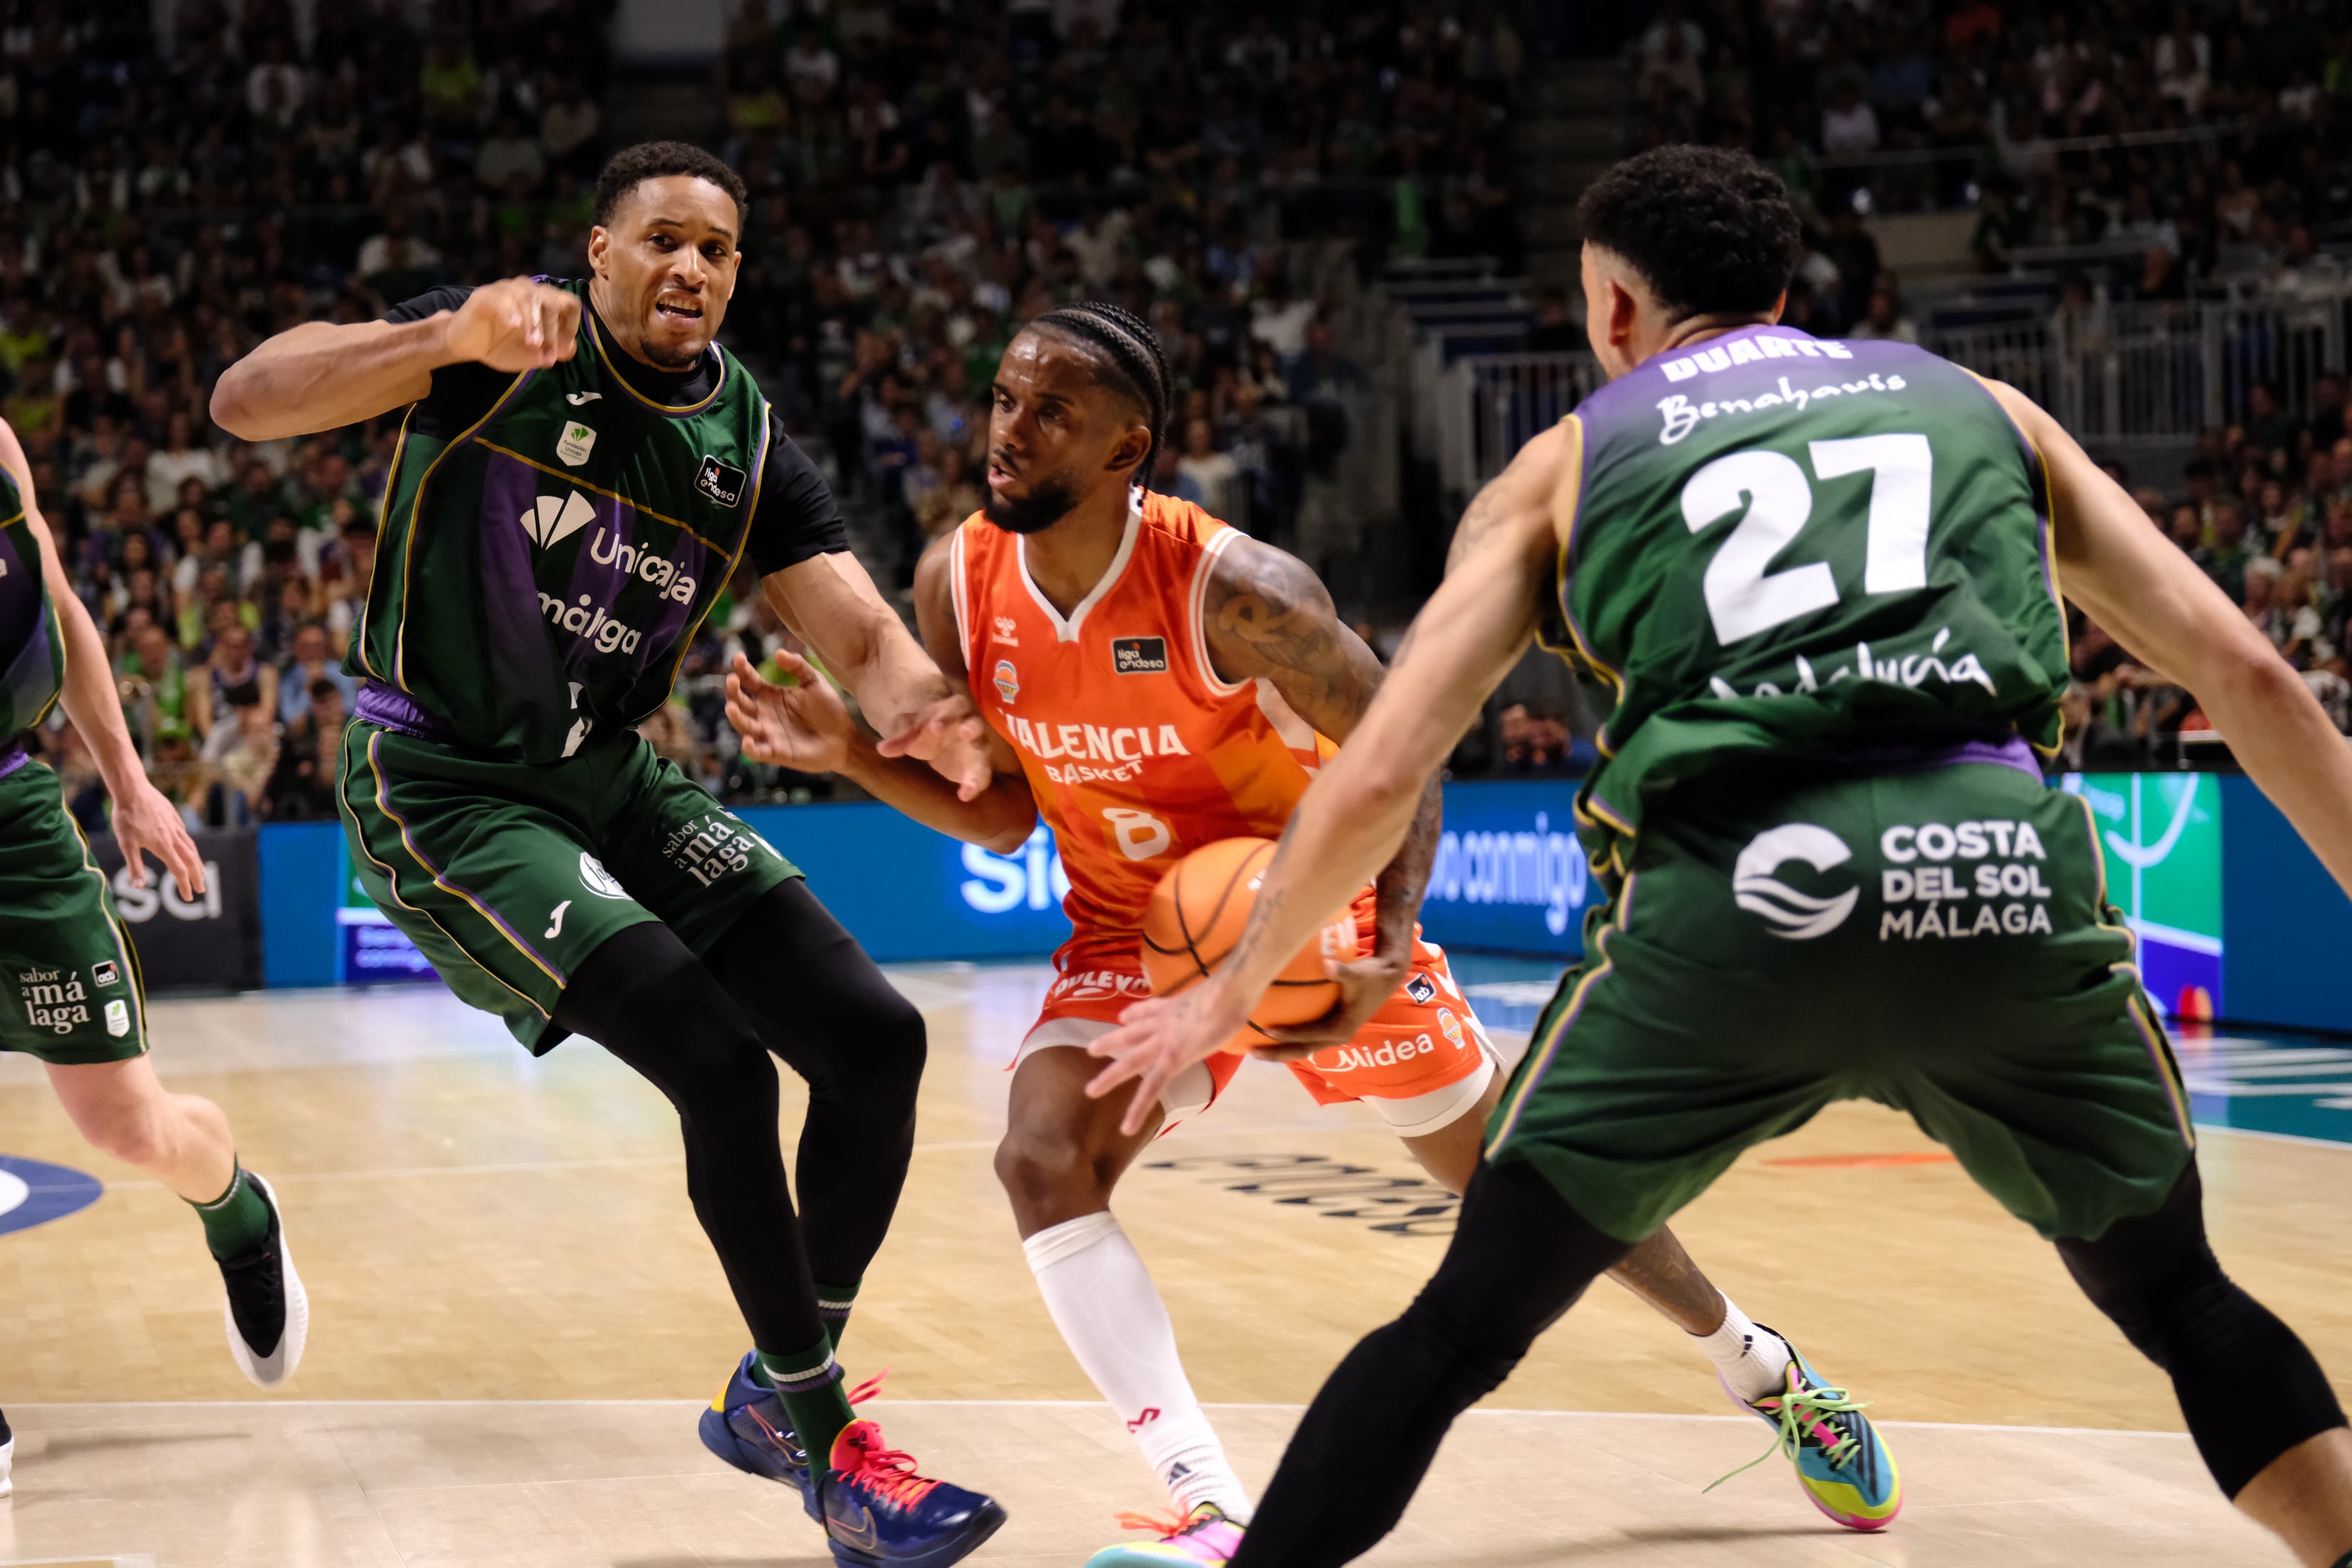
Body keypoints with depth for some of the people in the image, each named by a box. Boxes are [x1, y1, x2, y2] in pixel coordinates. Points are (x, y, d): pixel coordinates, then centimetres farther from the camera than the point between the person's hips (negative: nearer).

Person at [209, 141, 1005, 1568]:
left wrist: (924, 707, -31)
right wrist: (452, 337, -40)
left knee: (879, 1040, -4)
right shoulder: (506, 347, -12)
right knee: (721, 1063, -21)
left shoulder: (747, 438, 3)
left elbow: (863, 633, -5)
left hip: (610, 778, 7)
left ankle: (774, 1396, 15)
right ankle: (830, 1451, -7)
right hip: (441, 789, -6)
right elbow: (245, 404, -24)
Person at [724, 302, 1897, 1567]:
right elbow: (1001, 813, 0)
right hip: (1133, 937, 4)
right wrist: (853, 754, -17)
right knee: (1042, 1163, -24)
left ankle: (1762, 1370, 35)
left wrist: (1389, 954, -31)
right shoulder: (960, 584, -13)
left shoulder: (1235, 590, -29)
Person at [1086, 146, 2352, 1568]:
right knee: (2179, 1299, 24)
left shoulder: (1567, 462, 21)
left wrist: (1231, 997, 28)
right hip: (2010, 872, 2)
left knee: (1464, 1328, 16)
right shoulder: (1978, 406, 26)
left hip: (1738, 901, -1)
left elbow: (1377, 780, 15)